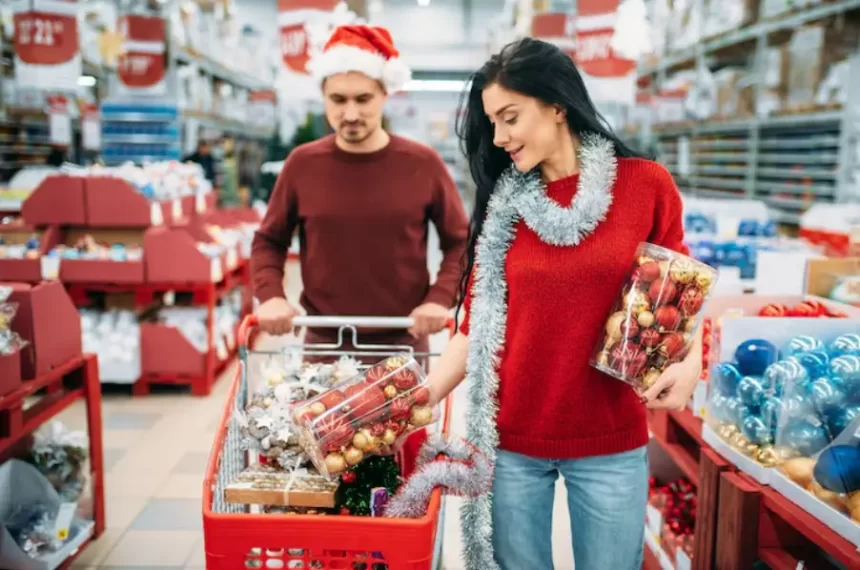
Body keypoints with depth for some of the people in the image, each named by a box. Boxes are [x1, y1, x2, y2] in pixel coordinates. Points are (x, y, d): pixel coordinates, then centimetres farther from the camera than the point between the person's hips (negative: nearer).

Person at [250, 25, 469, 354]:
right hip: (323, 342, 1)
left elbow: (460, 241, 2)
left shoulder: (423, 164, -5)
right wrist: (271, 296, -10)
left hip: (404, 343, 0)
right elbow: (269, 241, 7)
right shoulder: (302, 164, -3)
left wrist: (440, 299, -13)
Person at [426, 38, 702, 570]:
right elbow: (477, 324, 0)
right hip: (510, 438, 1)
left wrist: (690, 362, -15)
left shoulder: (646, 184, -5)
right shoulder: (501, 204, 1)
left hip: (610, 441, -1)